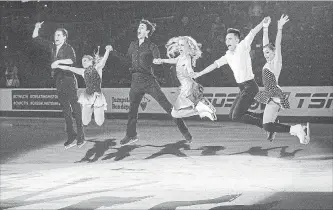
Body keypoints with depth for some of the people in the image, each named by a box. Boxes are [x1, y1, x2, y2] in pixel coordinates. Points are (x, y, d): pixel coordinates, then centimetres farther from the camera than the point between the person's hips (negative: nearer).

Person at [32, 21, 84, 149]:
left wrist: (58, 61, -28)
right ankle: (71, 136, 14)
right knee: (66, 111, 9)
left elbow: (72, 60, -26)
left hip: (69, 80, -7)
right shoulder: (52, 47, 12)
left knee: (76, 109, -5)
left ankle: (80, 137, -1)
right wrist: (37, 28, 5)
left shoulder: (68, 48, -6)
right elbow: (35, 38, 18)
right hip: (59, 81, 7)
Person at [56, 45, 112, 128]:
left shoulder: (97, 68, 2)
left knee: (99, 123, -6)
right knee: (85, 122, -4)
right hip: (87, 97, 3)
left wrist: (108, 50, -31)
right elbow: (69, 68, 8)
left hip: (97, 96, -3)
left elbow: (104, 60, -15)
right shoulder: (83, 71, 10)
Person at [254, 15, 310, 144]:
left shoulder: (276, 62, -7)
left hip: (274, 97, -10)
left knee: (267, 126, -20)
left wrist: (279, 29, -25)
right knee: (269, 125, 10)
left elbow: (277, 45, -18)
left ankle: (296, 129, -19)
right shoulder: (269, 62, 13)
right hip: (270, 95, 10)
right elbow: (265, 44, 14)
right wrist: (265, 28, 11)